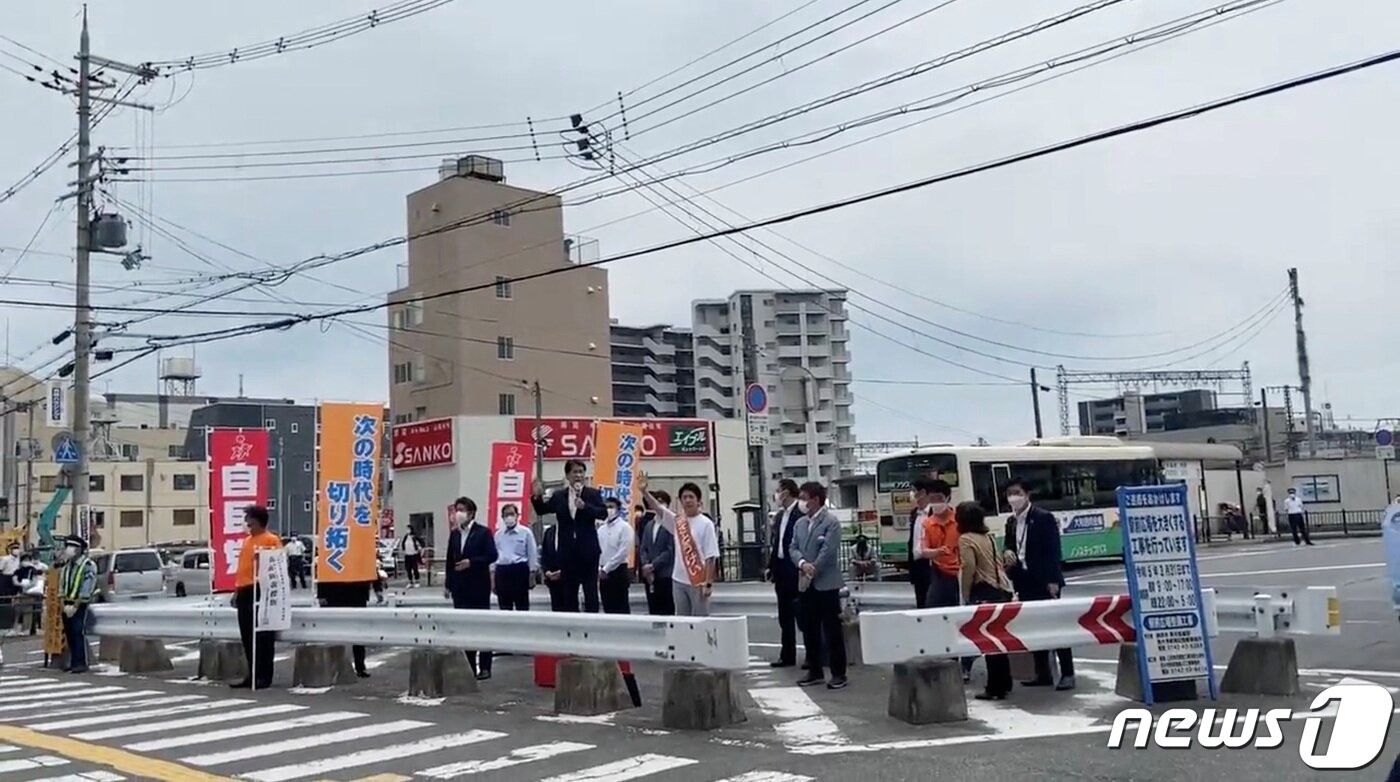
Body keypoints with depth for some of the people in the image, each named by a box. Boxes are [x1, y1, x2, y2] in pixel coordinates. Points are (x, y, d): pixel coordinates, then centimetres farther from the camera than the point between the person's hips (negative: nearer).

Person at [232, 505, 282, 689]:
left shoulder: (271, 540, -5)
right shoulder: (247, 541, 20)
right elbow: (242, 566, 22)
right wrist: (237, 590, 19)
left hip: (260, 591, -8)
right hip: (244, 592, 9)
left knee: (263, 635, -5)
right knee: (247, 637, 10)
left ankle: (264, 676, 0)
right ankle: (252, 675, 17)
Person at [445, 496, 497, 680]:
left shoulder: (483, 532, -4)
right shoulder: (454, 534, 11)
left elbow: (492, 555, -10)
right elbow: (450, 559, 12)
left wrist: (471, 562, -19)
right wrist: (449, 584, 9)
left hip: (478, 586, -5)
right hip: (460, 587, 5)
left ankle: (484, 667, 5)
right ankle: (468, 665, 10)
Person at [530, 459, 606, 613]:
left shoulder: (593, 494, 0)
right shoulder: (558, 496, 7)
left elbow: (603, 513, -11)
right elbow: (542, 510, 10)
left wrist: (584, 506, -25)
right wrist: (537, 497, -8)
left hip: (588, 550, -2)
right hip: (568, 551, 3)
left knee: (591, 592, 1)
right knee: (568, 593, 8)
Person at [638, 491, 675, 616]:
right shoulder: (648, 525, 17)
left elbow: (670, 551, -13)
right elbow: (643, 549, 13)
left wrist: (653, 565, -13)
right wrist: (645, 565, -4)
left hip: (665, 575, -6)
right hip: (649, 576, 7)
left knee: (667, 611, -4)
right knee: (653, 610, 7)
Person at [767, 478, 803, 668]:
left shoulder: (801, 513, -13)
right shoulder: (779, 516, 13)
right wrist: (771, 566, 13)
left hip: (795, 570, -8)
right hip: (780, 569, 8)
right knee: (785, 616, 13)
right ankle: (787, 655, 20)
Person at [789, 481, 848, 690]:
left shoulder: (831, 522, -8)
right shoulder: (800, 523, 13)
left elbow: (828, 551, -16)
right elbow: (793, 548, 7)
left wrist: (812, 571, -14)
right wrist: (802, 563, -13)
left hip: (826, 584, -7)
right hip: (806, 584, 7)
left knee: (832, 630, -2)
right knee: (809, 630, 10)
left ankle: (838, 674, 5)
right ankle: (815, 672, 20)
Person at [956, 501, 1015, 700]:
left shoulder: (966, 539, -8)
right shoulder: (987, 537, 15)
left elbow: (969, 568, -16)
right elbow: (996, 564, 16)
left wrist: (966, 595, -6)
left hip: (985, 592, -8)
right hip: (1001, 589, 8)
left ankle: (995, 688, 0)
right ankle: (1004, 684, 22)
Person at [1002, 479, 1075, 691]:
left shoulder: (1044, 518, -9)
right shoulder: (1011, 522, 12)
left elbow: (1053, 550, -12)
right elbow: (1009, 546, 18)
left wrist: (1053, 580, -18)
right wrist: (1007, 553, -6)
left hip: (1044, 581, -7)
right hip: (1025, 582, 7)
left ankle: (1067, 673, 0)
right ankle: (1043, 673, 15)